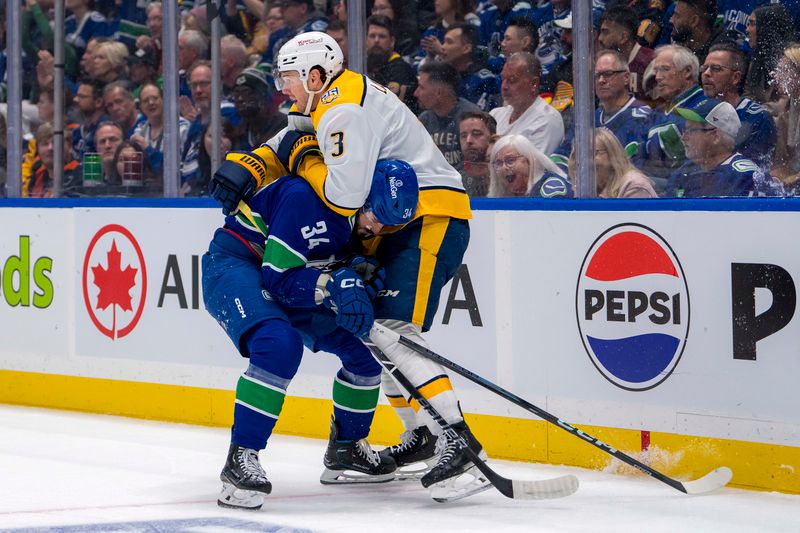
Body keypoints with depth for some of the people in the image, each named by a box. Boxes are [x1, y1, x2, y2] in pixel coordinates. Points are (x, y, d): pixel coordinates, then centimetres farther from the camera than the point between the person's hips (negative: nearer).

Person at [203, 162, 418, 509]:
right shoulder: (305, 197, -30)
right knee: (280, 344, -35)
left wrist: (358, 277, -11)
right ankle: (240, 459, -31)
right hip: (233, 268, -9)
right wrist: (332, 286, -40)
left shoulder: (359, 216, -1)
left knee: (362, 346, 5)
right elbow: (278, 278, -28)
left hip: (283, 277, 9)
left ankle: (345, 450, 23)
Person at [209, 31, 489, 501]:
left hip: (432, 219, -11)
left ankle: (460, 443, -27)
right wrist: (245, 167, 1)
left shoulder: (346, 111, -19)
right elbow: (284, 146, 22)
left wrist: (306, 159, -11)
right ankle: (422, 435, 21)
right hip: (397, 223, 11)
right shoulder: (322, 105, 15)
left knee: (394, 331, -21)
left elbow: (346, 195, -28)